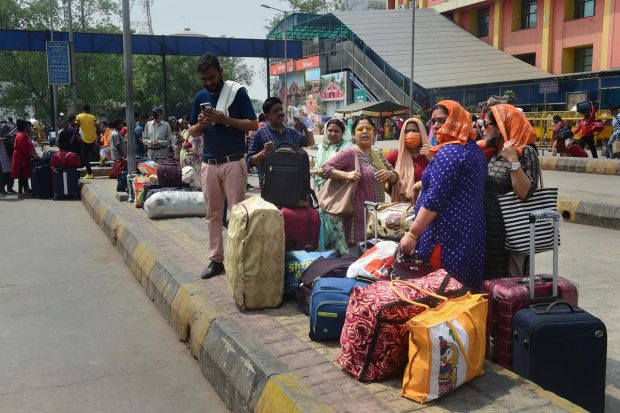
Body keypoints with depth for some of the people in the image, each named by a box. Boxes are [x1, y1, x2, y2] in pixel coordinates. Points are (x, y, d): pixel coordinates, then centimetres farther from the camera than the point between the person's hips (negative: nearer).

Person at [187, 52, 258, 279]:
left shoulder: (237, 92, -3)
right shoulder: (200, 97, 11)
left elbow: (253, 124, -7)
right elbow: (193, 132, 15)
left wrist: (224, 119, -17)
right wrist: (200, 124, -7)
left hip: (233, 162, -5)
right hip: (208, 164, 5)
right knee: (213, 214, 7)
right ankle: (216, 259, 13)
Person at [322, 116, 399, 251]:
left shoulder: (378, 156, 14)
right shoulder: (349, 153, -9)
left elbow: (395, 178, 18)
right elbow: (325, 168, -14)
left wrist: (389, 174, -4)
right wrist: (346, 175, -26)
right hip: (359, 213, -7)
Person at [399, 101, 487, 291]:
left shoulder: (449, 152, -15)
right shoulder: (474, 149, 15)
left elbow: (435, 199, -20)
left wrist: (412, 234, -17)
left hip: (447, 235, -10)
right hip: (470, 231, 10)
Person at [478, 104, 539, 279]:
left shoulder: (525, 152, -12)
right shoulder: (489, 152, 9)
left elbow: (524, 193, -23)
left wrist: (513, 161, -28)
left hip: (508, 230, -7)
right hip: (486, 226, 7)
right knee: (487, 279, 17)